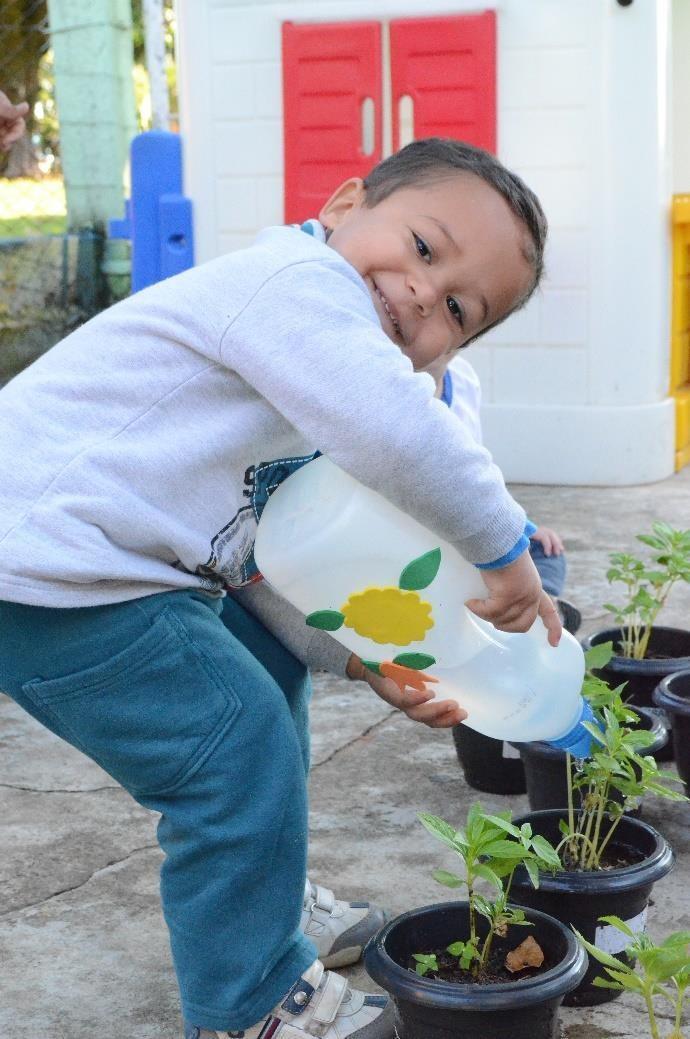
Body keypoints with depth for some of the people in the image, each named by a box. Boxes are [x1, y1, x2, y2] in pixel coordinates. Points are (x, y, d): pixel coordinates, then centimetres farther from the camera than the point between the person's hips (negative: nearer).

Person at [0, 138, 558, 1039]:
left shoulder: (312, 366, 16)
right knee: (239, 750, -8)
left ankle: (262, 904, 41)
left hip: (99, 567, 11)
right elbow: (394, 431, -34)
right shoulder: (301, 280, -16)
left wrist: (372, 661, 3)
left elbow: (263, 564, 15)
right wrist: (502, 546, -19)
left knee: (270, 668, 26)